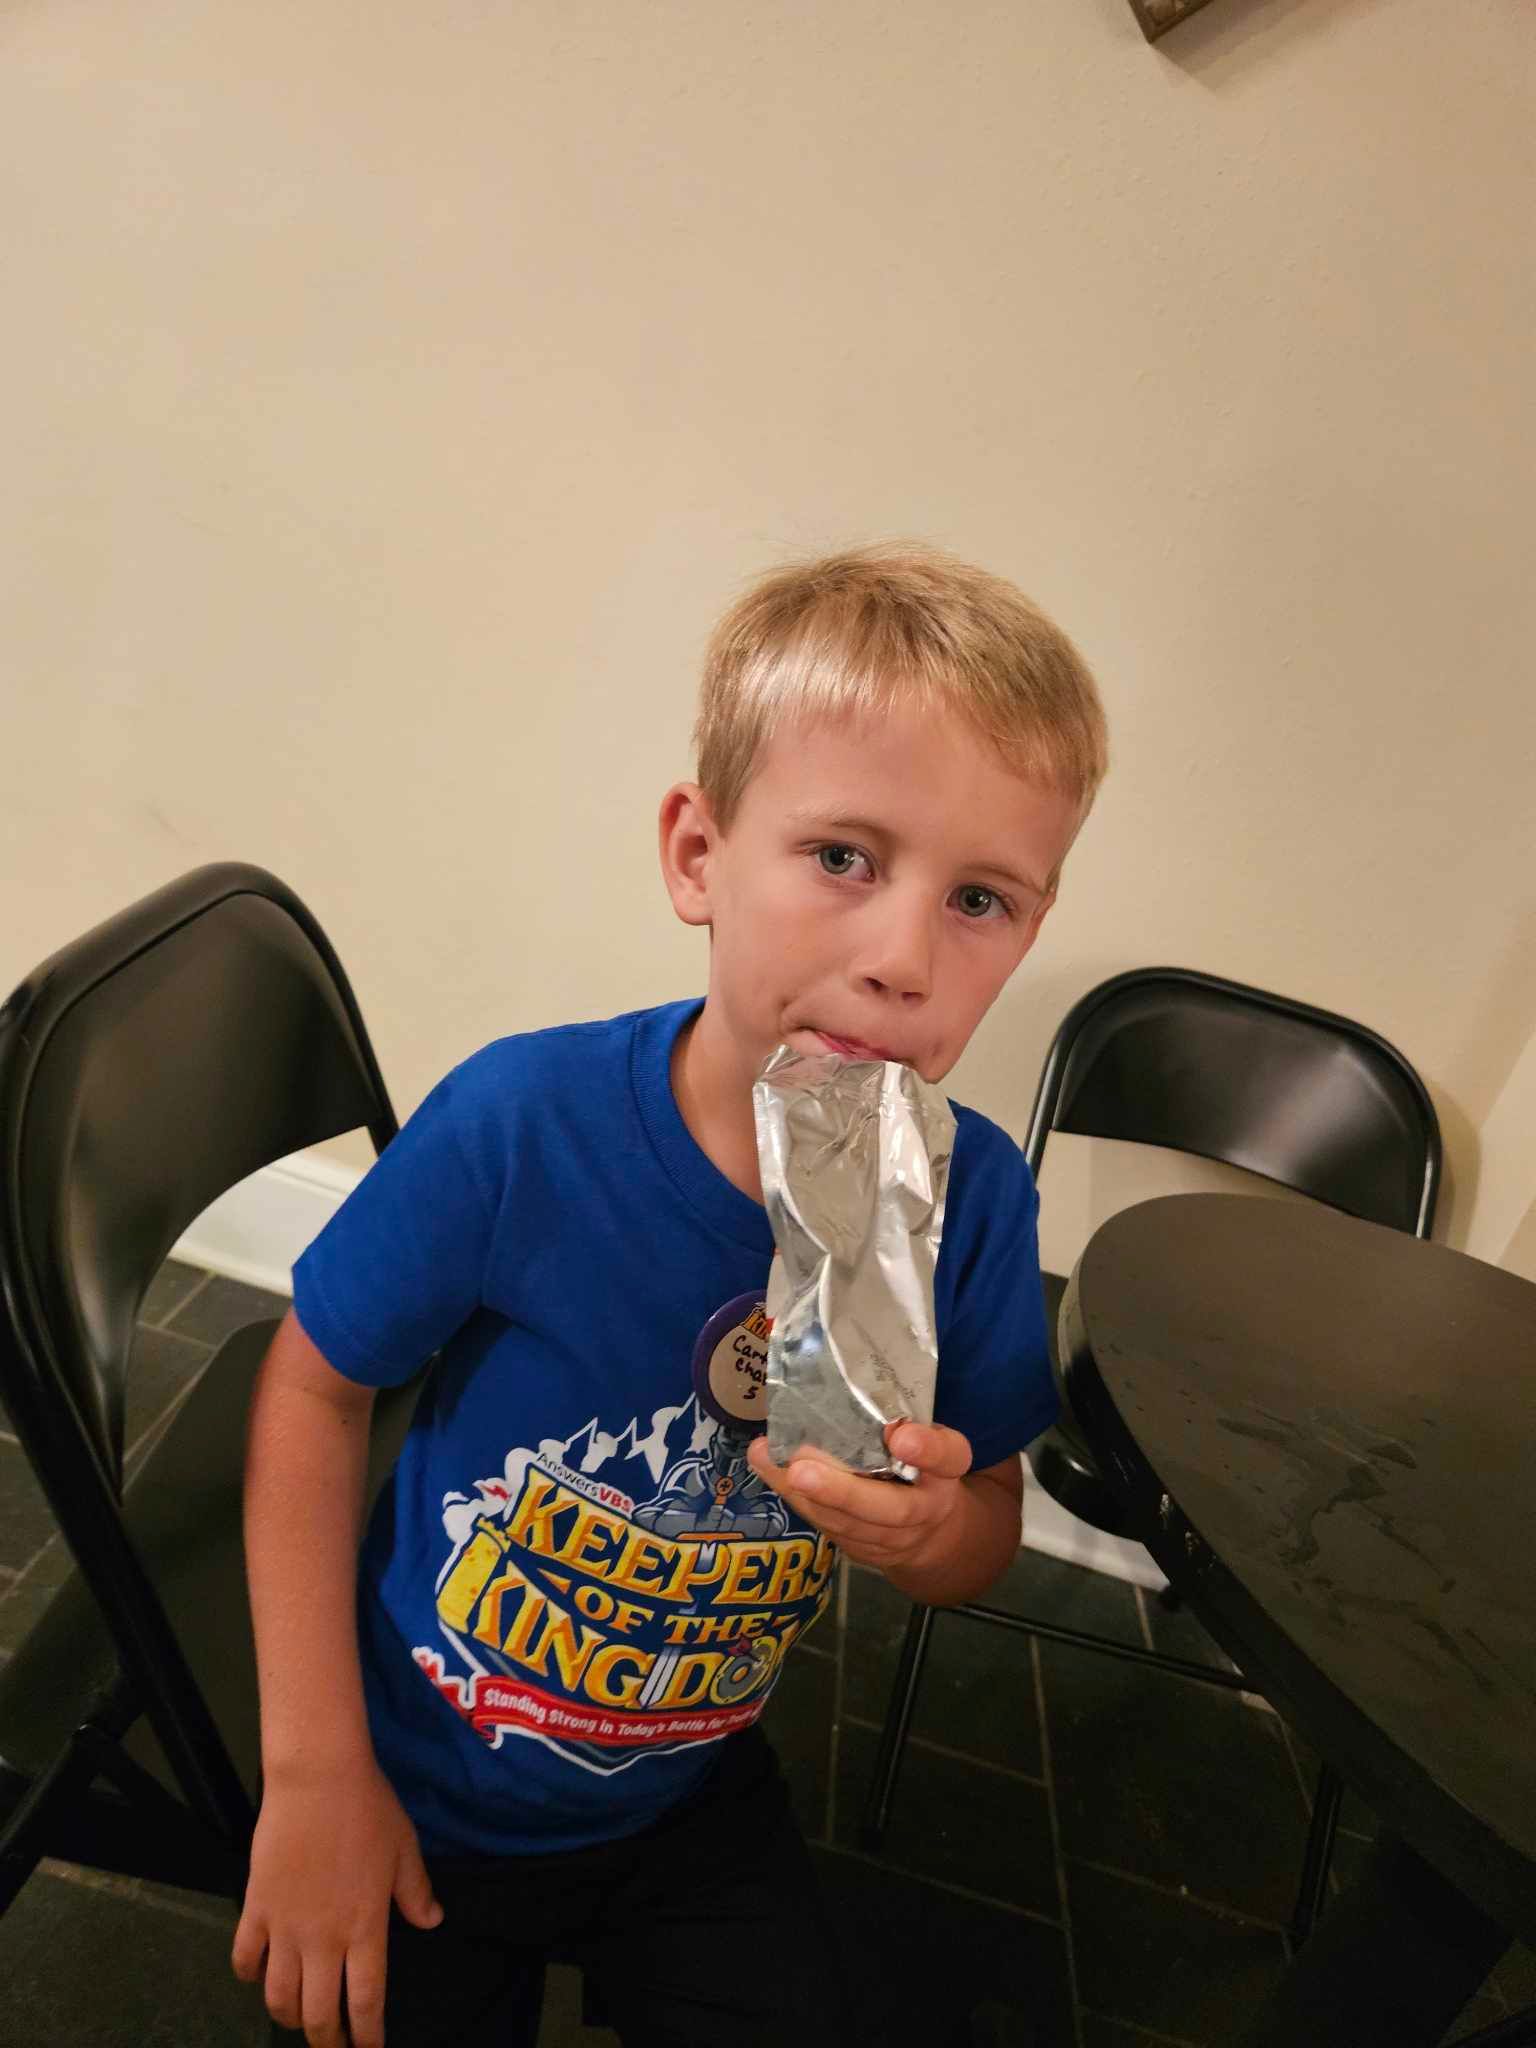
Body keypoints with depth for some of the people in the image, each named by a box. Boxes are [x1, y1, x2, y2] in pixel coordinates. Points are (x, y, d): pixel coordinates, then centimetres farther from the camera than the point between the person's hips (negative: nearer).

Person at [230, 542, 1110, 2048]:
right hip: (420, 1796, -2)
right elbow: (314, 1385, -15)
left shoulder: (977, 1200, -21)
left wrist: (932, 1530, -30)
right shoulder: (521, 1123, -31)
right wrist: (315, 1773, -13)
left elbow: (988, 1531, -5)